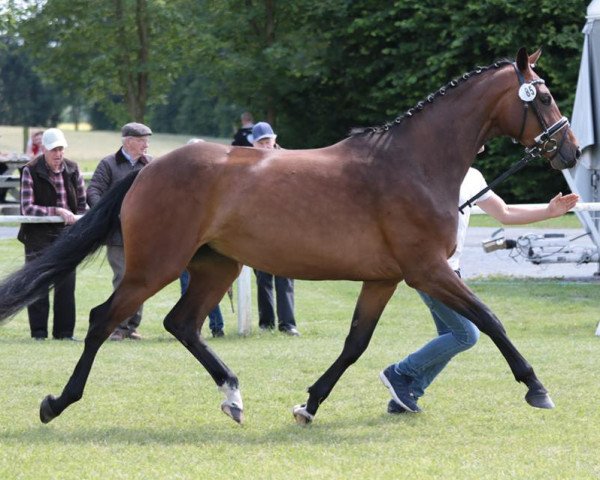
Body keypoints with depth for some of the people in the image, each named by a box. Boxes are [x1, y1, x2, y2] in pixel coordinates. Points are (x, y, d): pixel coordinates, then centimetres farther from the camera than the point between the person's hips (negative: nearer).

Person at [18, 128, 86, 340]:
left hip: (66, 233, 4)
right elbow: (27, 207, -16)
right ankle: (39, 332, 2)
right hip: (39, 233, -4)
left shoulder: (72, 169, 4)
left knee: (66, 283, 3)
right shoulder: (30, 171, -9)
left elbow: (81, 201, 16)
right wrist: (57, 211, -22)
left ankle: (64, 331, 9)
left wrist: (76, 220, 1)